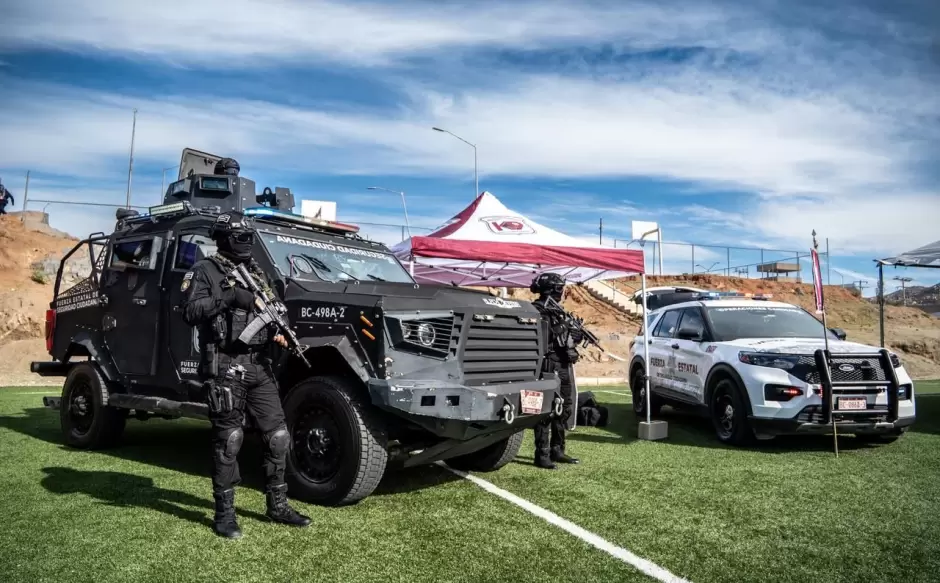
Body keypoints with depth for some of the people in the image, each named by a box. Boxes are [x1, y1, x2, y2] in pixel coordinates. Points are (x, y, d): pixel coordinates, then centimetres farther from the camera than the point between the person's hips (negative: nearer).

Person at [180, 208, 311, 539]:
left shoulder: (256, 273, 19)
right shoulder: (204, 271, 0)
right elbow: (190, 312, -12)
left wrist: (278, 332, 2)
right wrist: (228, 297, -24)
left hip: (260, 366, 6)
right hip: (226, 366, -6)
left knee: (277, 435, 7)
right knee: (229, 440, -1)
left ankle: (278, 505, 20)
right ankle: (224, 514, 12)